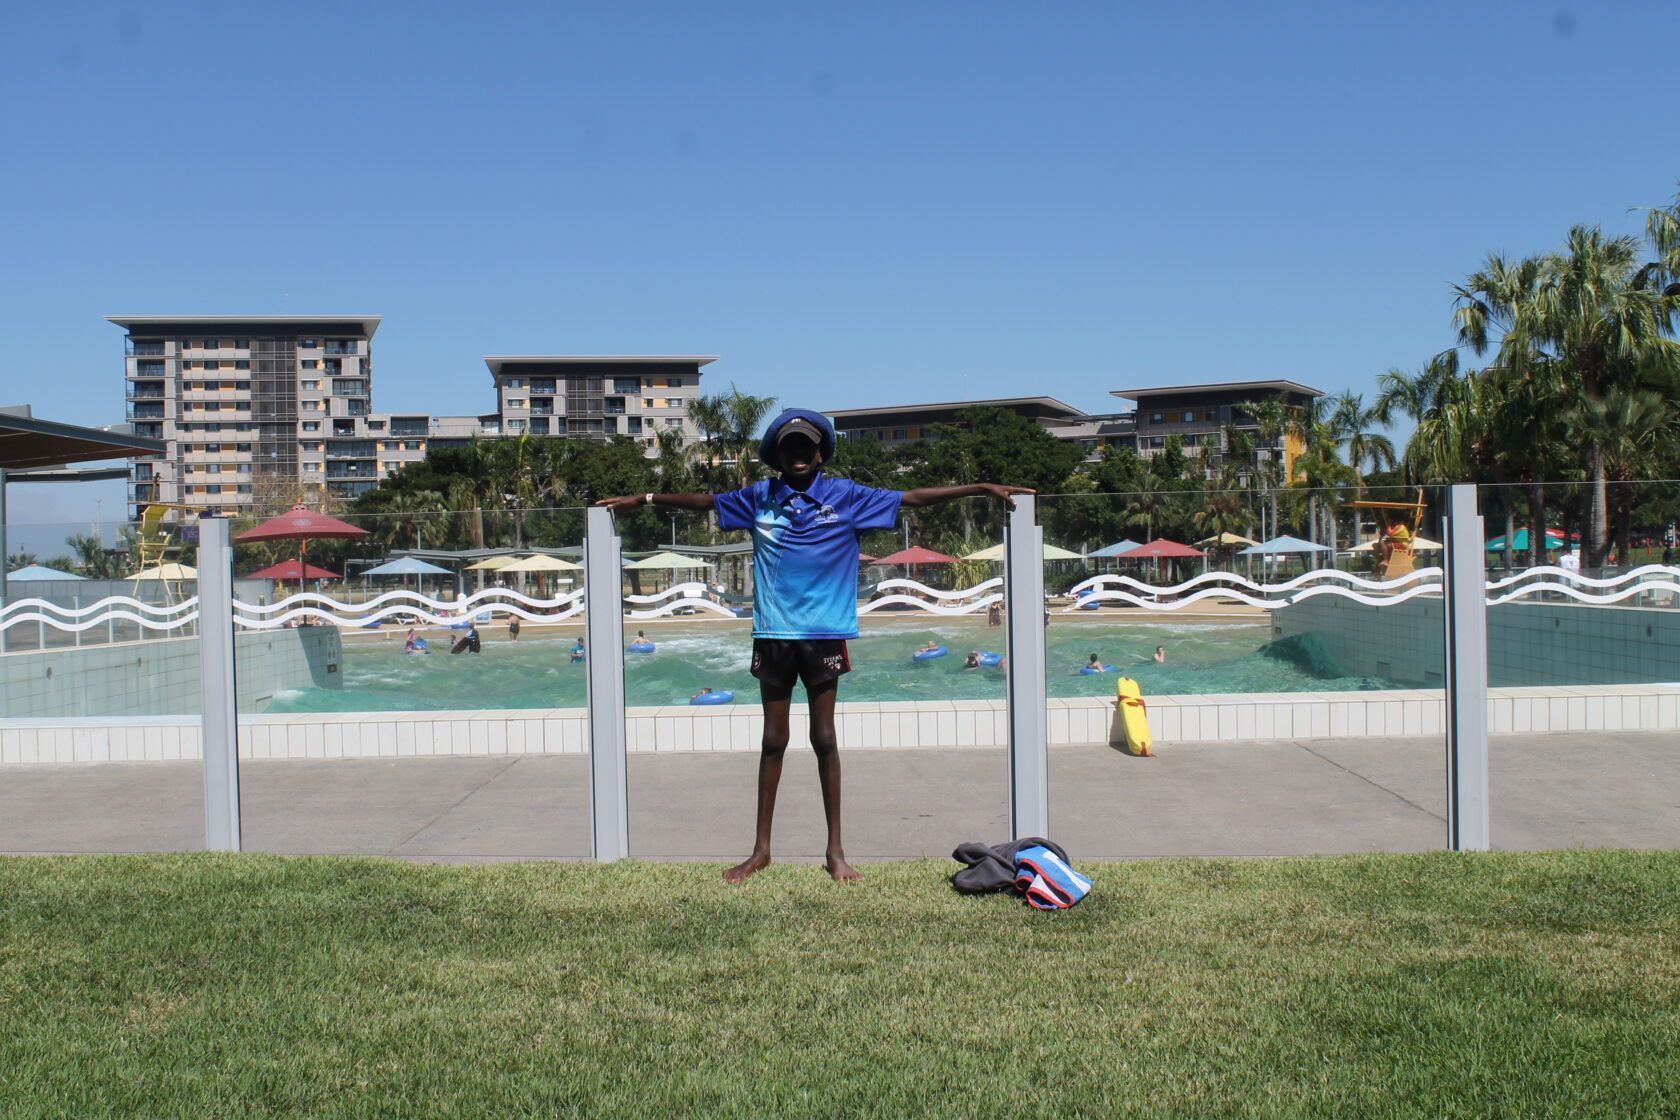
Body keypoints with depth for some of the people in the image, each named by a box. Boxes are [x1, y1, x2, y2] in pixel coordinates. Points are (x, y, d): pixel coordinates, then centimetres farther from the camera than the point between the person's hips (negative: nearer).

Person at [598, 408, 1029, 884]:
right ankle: (761, 848, 18)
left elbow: (911, 497, 0)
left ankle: (835, 849, 15)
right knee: (773, 741, 8)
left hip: (825, 634, -1)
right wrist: (643, 500, 21)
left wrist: (981, 488, -3)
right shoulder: (759, 498, 4)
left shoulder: (846, 497, 0)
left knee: (824, 738, 5)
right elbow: (705, 501, 17)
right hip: (773, 635, 2)